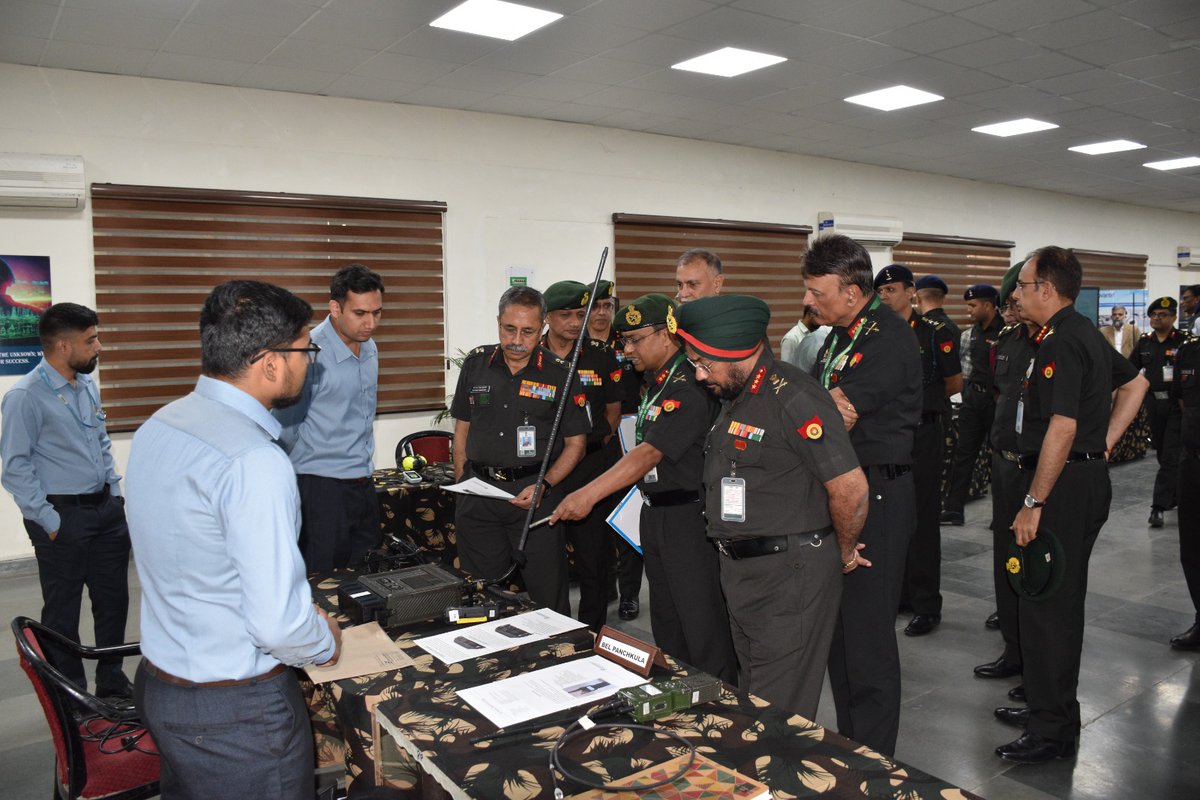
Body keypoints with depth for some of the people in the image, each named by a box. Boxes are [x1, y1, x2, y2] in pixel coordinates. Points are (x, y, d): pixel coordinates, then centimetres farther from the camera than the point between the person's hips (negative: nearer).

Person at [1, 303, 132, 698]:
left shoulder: (88, 386, 8)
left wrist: (115, 494, 11)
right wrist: (50, 521, -14)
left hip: (106, 509, 7)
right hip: (63, 517, -7)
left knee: (113, 598, 15)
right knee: (63, 611, 8)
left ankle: (112, 681, 32)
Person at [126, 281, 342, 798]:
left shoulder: (157, 428, 1)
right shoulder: (255, 463, -27)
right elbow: (277, 624, -28)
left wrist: (300, 615, 13)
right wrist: (327, 643, -6)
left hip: (159, 682, 8)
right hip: (236, 714, -8)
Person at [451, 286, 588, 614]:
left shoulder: (560, 374, -3)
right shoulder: (476, 363, 6)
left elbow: (575, 443, 1)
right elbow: (462, 427, 14)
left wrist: (543, 486, -13)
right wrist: (461, 486, 7)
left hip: (533, 492, -3)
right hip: (478, 490, 3)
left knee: (547, 596, 1)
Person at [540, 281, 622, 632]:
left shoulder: (602, 356, 2)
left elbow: (613, 409, 9)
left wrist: (596, 444, -1)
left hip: (592, 464, -1)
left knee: (593, 553, 4)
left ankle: (593, 629, 19)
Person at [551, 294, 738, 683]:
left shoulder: (687, 387, -20)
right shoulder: (655, 382, 11)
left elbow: (650, 453, -29)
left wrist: (589, 494, -35)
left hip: (689, 516, -10)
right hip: (655, 512, 10)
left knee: (702, 626, -1)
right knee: (665, 621, 20)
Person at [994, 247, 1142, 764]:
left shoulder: (1059, 342, -18)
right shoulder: (1088, 334, 14)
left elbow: (1062, 427, -25)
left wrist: (1034, 503, -24)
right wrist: (1100, 447, 16)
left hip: (1063, 484, -11)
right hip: (1090, 477, 11)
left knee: (1046, 605, -3)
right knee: (1061, 600, 19)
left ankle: (1052, 731, 8)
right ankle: (1049, 707, 32)